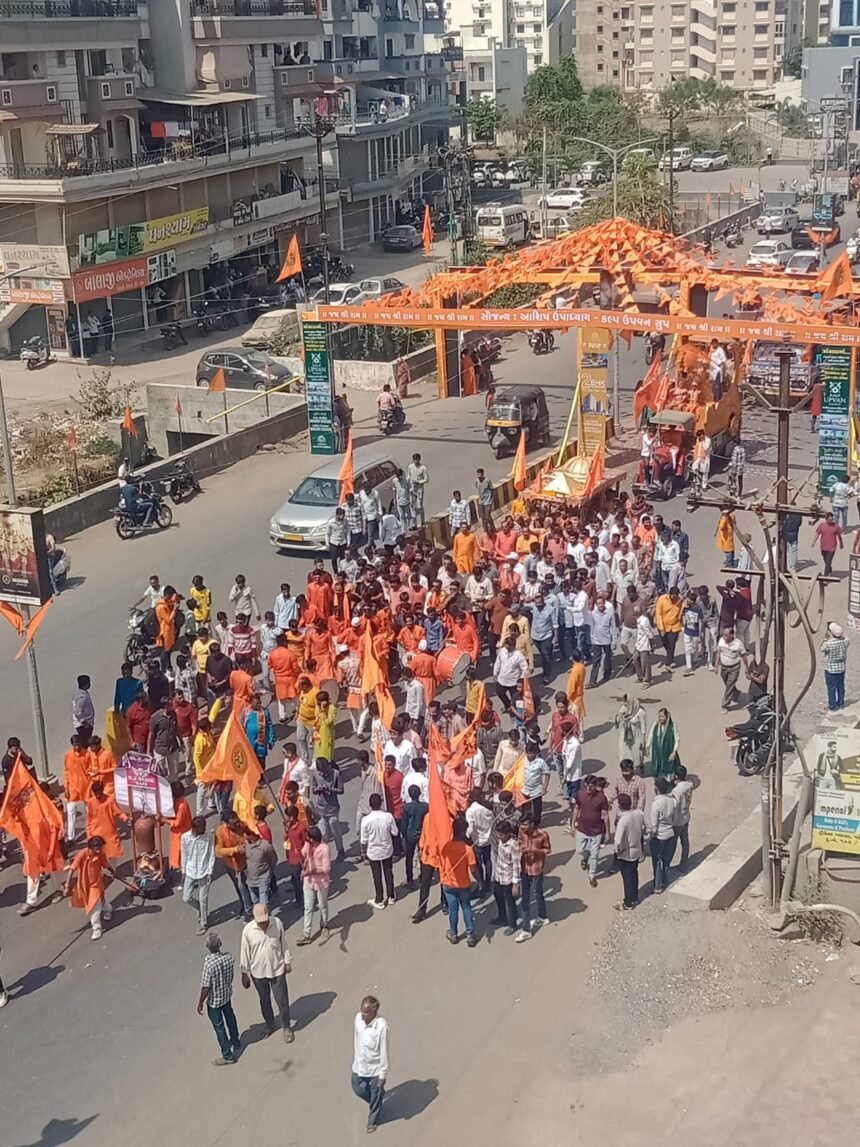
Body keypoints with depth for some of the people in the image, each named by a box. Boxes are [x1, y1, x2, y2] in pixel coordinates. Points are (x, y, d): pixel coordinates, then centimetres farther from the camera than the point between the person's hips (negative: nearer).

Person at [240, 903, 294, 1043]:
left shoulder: (277, 923, -17)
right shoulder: (248, 930, -20)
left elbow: (283, 943, -1)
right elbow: (244, 953, -8)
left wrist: (287, 962, 6)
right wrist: (245, 973, -2)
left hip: (277, 970, 0)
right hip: (258, 972, 0)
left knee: (282, 1000, 9)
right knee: (264, 1001, 20)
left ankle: (286, 1027, 32)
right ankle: (270, 1026, 43)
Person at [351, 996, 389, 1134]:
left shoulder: (381, 1025, -32)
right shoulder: (358, 1018, -16)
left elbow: (384, 1051, -22)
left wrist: (383, 1074, -15)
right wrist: (355, 1059, 13)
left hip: (375, 1068, -5)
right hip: (360, 1065, 5)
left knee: (375, 1096, 17)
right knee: (358, 1089, 23)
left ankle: (373, 1121, 43)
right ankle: (376, 1099, 54)